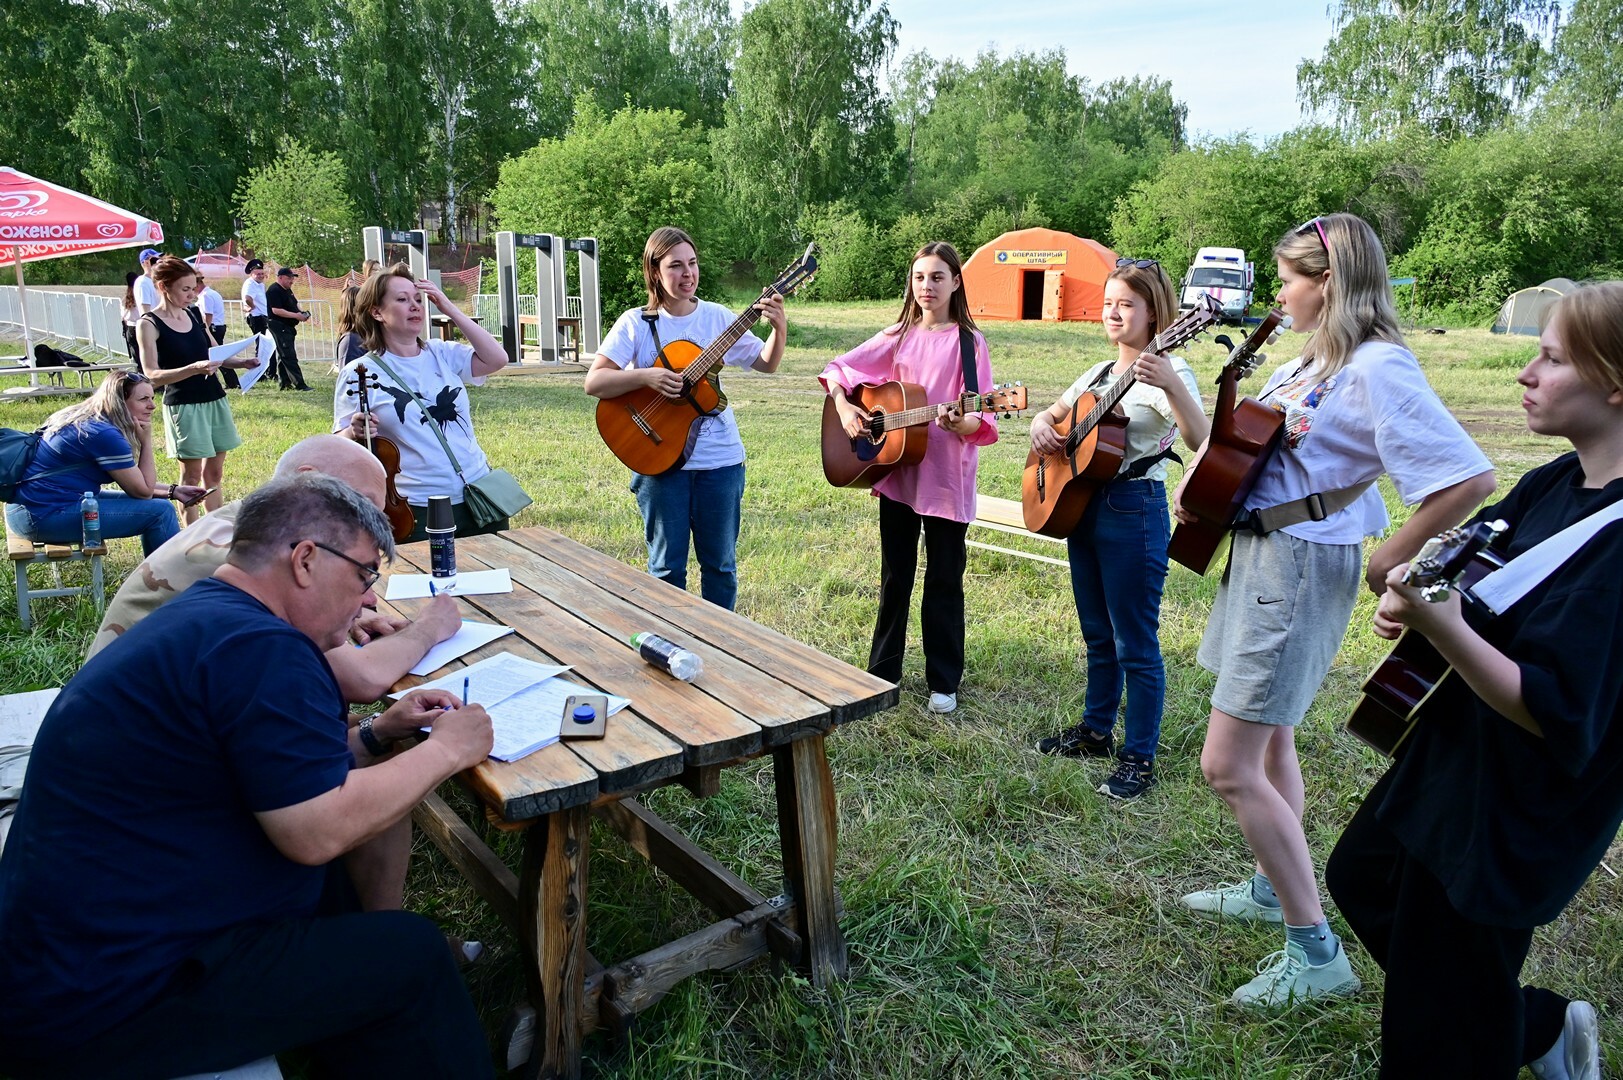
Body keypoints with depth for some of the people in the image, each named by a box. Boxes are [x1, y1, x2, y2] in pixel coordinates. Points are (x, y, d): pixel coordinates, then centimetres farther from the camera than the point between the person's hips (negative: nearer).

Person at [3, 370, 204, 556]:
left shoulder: (85, 419, 9)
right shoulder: (104, 434, -20)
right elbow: (143, 491, -11)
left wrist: (173, 491, 8)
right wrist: (146, 441, -9)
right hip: (43, 517, -11)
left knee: (152, 505, 17)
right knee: (160, 511, -12)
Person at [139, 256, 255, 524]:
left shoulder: (192, 314, 9)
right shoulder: (150, 324, -10)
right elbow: (152, 376, -17)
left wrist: (241, 362, 3)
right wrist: (194, 369, -30)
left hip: (214, 399, 6)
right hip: (183, 404, -6)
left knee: (214, 472, 11)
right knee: (192, 474, -1)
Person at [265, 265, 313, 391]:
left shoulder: (287, 290, 16)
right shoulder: (274, 291, -14)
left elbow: (292, 306, 26)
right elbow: (276, 310, -23)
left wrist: (301, 314, 5)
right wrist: (296, 315, -23)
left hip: (288, 328, 10)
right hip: (279, 327, -10)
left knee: (283, 356, 13)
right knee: (289, 357, -12)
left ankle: (283, 383, 18)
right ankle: (299, 384, -15)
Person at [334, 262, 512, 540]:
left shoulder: (443, 354, 7)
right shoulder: (359, 374, -2)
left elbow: (497, 359, -7)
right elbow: (340, 445, 1)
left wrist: (451, 310, -6)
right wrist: (355, 433, -23)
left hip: (479, 496, 4)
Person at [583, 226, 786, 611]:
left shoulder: (716, 317, 2)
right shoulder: (636, 323, -4)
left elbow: (766, 363, 5)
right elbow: (594, 382, -10)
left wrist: (779, 329, -13)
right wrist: (646, 376, -23)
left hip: (720, 460, 2)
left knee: (720, 564, 10)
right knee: (667, 567, 7)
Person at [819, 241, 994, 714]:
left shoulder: (969, 341, -4)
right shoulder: (898, 337, 6)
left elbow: (982, 420, -9)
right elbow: (837, 369, 12)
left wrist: (962, 422, -30)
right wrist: (844, 408, -4)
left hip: (947, 477, -3)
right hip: (896, 471, 4)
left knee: (944, 580, 5)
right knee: (895, 576, 14)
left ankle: (944, 683, 18)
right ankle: (882, 671, 27)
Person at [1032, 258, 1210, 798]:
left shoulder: (1167, 372, -11)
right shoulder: (1099, 373, 13)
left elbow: (1201, 440, -26)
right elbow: (1052, 413, 24)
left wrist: (1171, 386, -42)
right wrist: (1041, 426, 0)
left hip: (1134, 510, -8)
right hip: (1081, 505, 8)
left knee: (1135, 644, -1)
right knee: (1097, 635, 19)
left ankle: (1138, 758, 11)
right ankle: (1095, 731, 34)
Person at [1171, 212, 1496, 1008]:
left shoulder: (1376, 369, -19)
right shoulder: (1308, 361, 10)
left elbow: (1471, 478, -26)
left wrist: (1391, 562, -18)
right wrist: (1195, 483, 5)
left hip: (1303, 568, -10)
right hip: (1258, 552, 10)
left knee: (1229, 767, -8)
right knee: (1269, 739, 20)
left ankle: (1316, 954, 4)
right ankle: (1271, 889, 38)